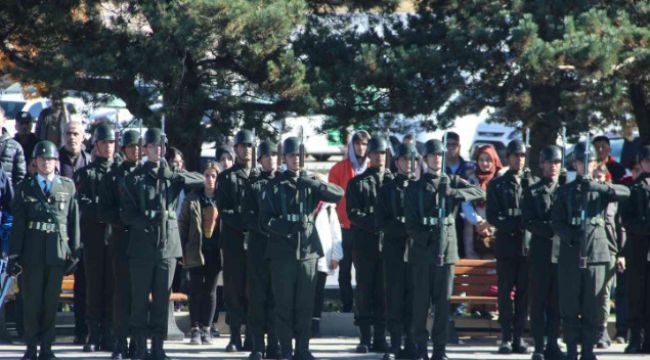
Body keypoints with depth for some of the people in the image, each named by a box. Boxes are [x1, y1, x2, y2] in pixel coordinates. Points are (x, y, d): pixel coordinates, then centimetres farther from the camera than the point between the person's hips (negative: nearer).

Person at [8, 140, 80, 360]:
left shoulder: (68, 187, 8)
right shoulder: (25, 188, 6)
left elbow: (74, 220, 7)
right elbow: (18, 224, 4)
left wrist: (74, 251, 1)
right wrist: (14, 254, -2)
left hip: (57, 252, 0)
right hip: (32, 252, 0)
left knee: (51, 301, 3)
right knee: (31, 301, 1)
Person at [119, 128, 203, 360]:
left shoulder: (172, 177, 11)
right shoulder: (134, 178, 5)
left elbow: (201, 181, 3)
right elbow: (126, 213, 0)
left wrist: (179, 177, -12)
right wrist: (145, 222, -17)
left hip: (168, 245, 2)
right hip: (142, 246, -2)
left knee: (162, 298, 4)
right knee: (140, 299, -2)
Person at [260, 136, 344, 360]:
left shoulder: (310, 184, 10)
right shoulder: (275, 186, 5)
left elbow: (338, 194, -4)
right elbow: (266, 219, -1)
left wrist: (313, 183, -18)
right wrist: (288, 227, -18)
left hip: (308, 249, 2)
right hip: (282, 251, -2)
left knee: (305, 303, 2)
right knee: (284, 304, -2)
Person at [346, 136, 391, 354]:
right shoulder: (357, 183, 8)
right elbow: (353, 213, -2)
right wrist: (374, 224, -16)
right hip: (365, 244, -1)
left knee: (383, 290, 1)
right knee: (364, 290, 0)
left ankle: (380, 337, 5)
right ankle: (365, 338, 3)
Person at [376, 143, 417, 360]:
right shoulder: (387, 189, 8)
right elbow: (382, 222, 2)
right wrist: (404, 227, -12)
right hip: (394, 248, -1)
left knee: (414, 297, 0)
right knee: (395, 297, -3)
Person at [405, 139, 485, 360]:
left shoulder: (453, 182, 11)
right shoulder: (415, 188, 7)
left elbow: (480, 193, -6)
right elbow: (410, 224, 1)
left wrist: (454, 193, -20)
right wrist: (426, 237, -15)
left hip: (446, 250, 1)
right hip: (422, 251, -1)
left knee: (443, 301, 1)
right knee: (420, 301, -1)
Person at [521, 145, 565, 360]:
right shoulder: (533, 192, 5)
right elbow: (528, 222, -4)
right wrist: (550, 228, -16)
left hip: (562, 251, 2)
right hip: (540, 252, -2)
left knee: (557, 302, 4)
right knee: (539, 301, -1)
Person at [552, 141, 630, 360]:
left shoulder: (602, 190, 10)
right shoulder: (565, 191, 11)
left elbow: (625, 193, -9)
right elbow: (556, 221, 4)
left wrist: (598, 186, -21)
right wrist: (570, 236, -14)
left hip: (596, 253, 0)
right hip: (570, 255, 0)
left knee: (593, 307, -1)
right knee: (569, 307, -1)